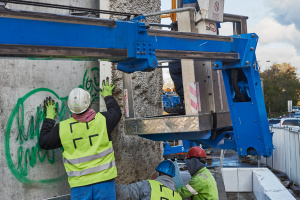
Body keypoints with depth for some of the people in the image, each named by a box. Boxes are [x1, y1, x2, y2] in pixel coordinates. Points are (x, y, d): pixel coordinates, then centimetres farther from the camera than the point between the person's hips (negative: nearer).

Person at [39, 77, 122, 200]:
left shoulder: (62, 128, -4)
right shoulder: (103, 120, -4)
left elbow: (43, 143, 12)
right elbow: (116, 112, 19)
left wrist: (49, 118, 21)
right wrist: (108, 96, 35)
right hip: (104, 180, 0)